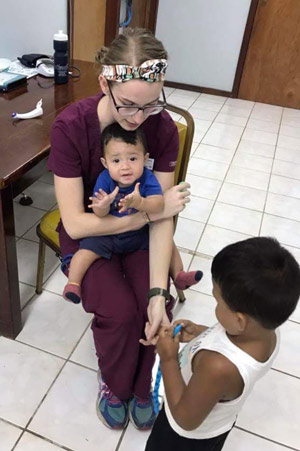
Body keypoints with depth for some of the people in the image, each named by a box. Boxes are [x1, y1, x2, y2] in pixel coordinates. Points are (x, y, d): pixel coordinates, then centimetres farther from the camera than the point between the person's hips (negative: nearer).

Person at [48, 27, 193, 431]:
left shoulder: (163, 128, -18)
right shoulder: (70, 126, -26)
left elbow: (162, 217, -19)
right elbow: (75, 223, -25)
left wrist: (158, 293, -29)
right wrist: (151, 212, -24)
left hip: (139, 231, 3)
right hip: (87, 234, -2)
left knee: (156, 306, -18)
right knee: (120, 311, -22)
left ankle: (142, 386, 15)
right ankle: (115, 384, 14)